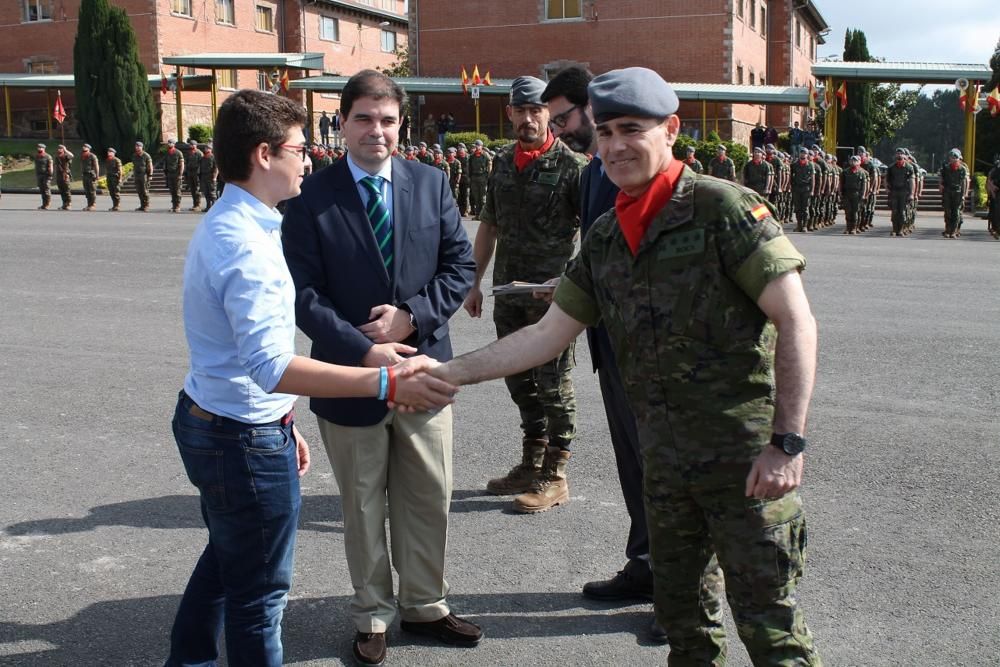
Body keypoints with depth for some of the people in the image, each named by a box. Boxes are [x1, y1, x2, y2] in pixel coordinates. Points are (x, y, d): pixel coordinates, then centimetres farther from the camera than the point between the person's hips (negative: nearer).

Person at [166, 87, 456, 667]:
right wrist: (388, 383, -38)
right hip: (246, 438, -10)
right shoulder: (246, 246, -26)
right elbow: (274, 366, -35)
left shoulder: (223, 225, 7)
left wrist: (282, 422, 20)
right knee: (260, 594, 6)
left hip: (206, 419, 10)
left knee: (226, 558, 28)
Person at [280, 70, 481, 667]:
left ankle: (425, 605, 35)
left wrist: (414, 315, -14)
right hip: (350, 374, -3)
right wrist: (362, 350, -22)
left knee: (429, 499, 15)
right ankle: (373, 616, 32)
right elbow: (304, 294, -12)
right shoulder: (311, 198, -9)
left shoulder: (431, 183, 1)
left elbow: (460, 264, 1)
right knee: (364, 507, 13)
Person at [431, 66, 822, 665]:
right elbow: (548, 334, 11)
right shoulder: (604, 239, 8)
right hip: (666, 458, 7)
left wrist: (787, 442, -21)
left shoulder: (724, 207, -13)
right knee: (685, 618, 20)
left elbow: (796, 323, -17)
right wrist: (451, 371, 6)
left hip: (747, 458, -6)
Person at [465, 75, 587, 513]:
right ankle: (531, 465, 29)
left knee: (553, 385, 1)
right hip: (508, 294, 6)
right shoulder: (502, 162, 11)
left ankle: (554, 477, 12)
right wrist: (474, 283, 14)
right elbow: (488, 226, 17)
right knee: (520, 382, 15)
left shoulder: (571, 165, -8)